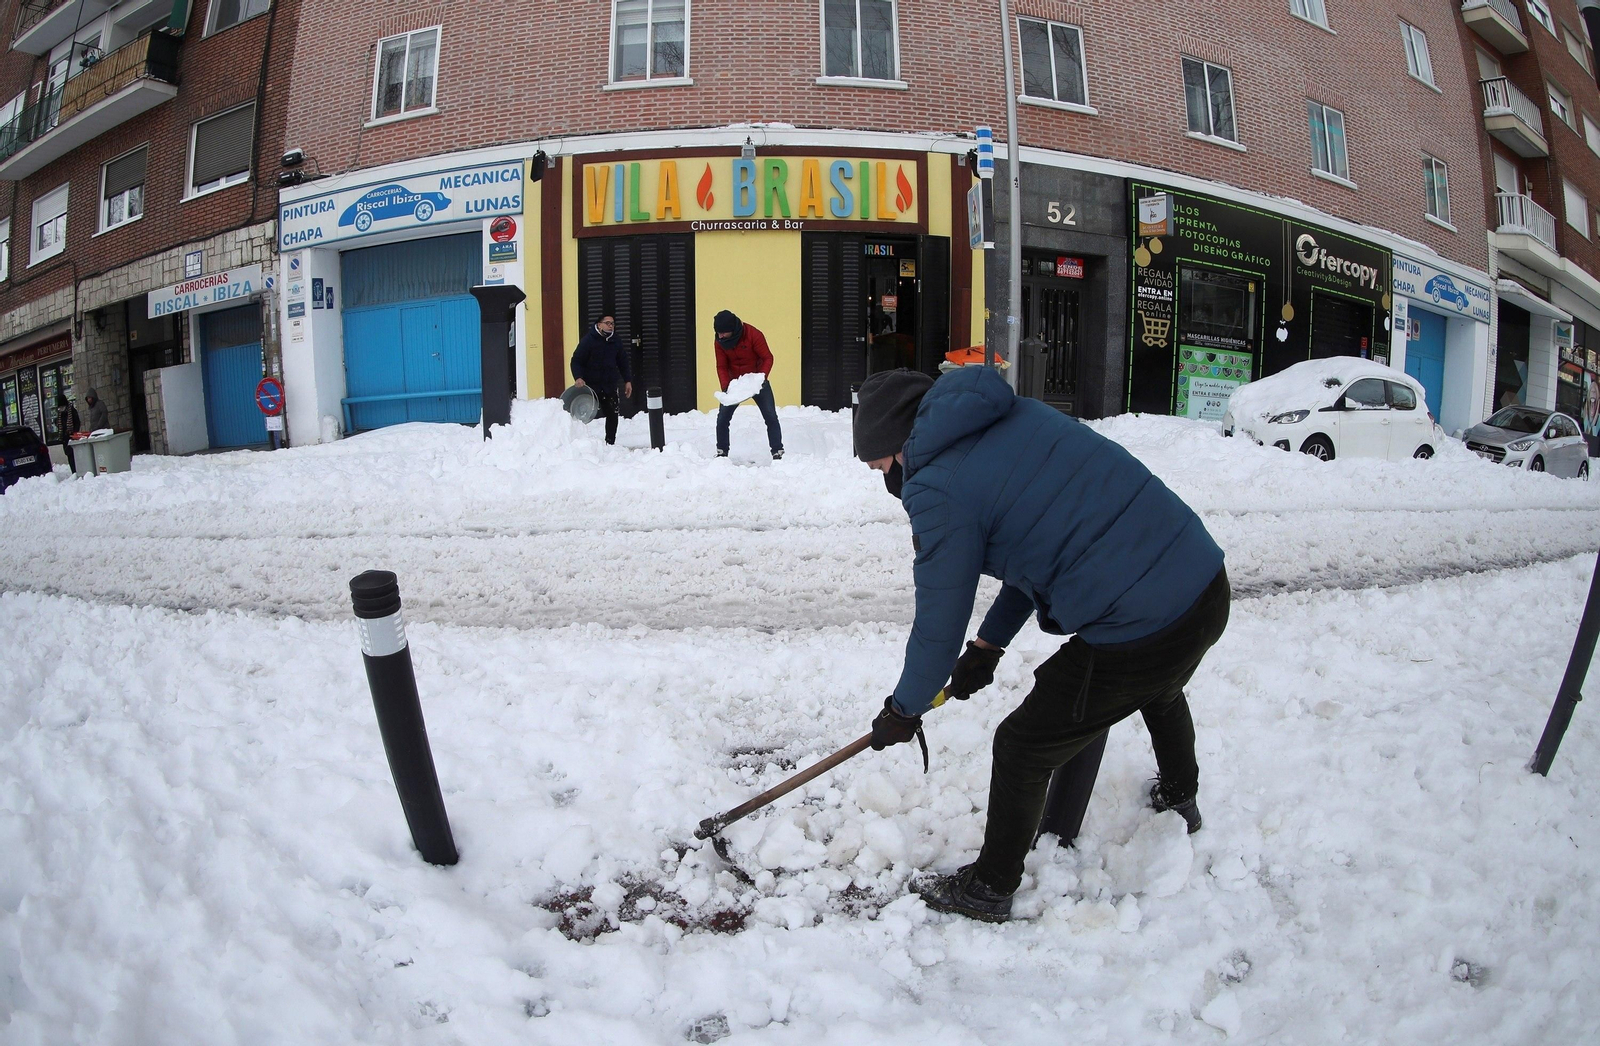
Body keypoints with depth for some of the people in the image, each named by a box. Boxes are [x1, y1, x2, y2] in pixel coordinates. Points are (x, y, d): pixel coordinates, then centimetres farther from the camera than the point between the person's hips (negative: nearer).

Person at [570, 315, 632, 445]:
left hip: (610, 386, 4)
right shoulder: (588, 340, -6)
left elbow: (623, 363, 16)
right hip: (590, 386, -4)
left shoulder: (615, 343, 8)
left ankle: (610, 443, 15)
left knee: (612, 415, 4)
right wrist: (578, 378, -23)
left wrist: (628, 381, 8)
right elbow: (576, 361, -9)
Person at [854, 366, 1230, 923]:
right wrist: (988, 645, 25)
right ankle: (1179, 799, 67)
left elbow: (938, 626, -6)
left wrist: (903, 710, 13)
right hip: (1210, 585, 9)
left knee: (1023, 750, 11)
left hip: (1140, 634, -9)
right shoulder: (1022, 414, 12)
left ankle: (988, 891, 31)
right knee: (1161, 691, 40)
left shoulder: (940, 489, -13)